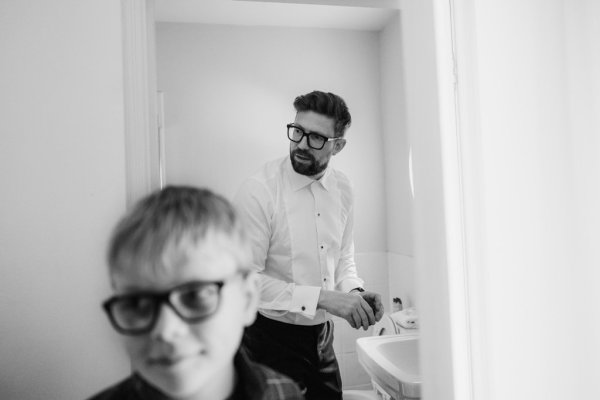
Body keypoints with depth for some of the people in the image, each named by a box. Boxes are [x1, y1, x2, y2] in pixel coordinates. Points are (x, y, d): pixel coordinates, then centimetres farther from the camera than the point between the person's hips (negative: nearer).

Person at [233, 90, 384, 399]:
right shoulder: (257, 191, -19)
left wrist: (354, 292, -8)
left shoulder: (342, 188, 0)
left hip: (322, 336, 6)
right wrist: (322, 298, -26)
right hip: (273, 338, -6)